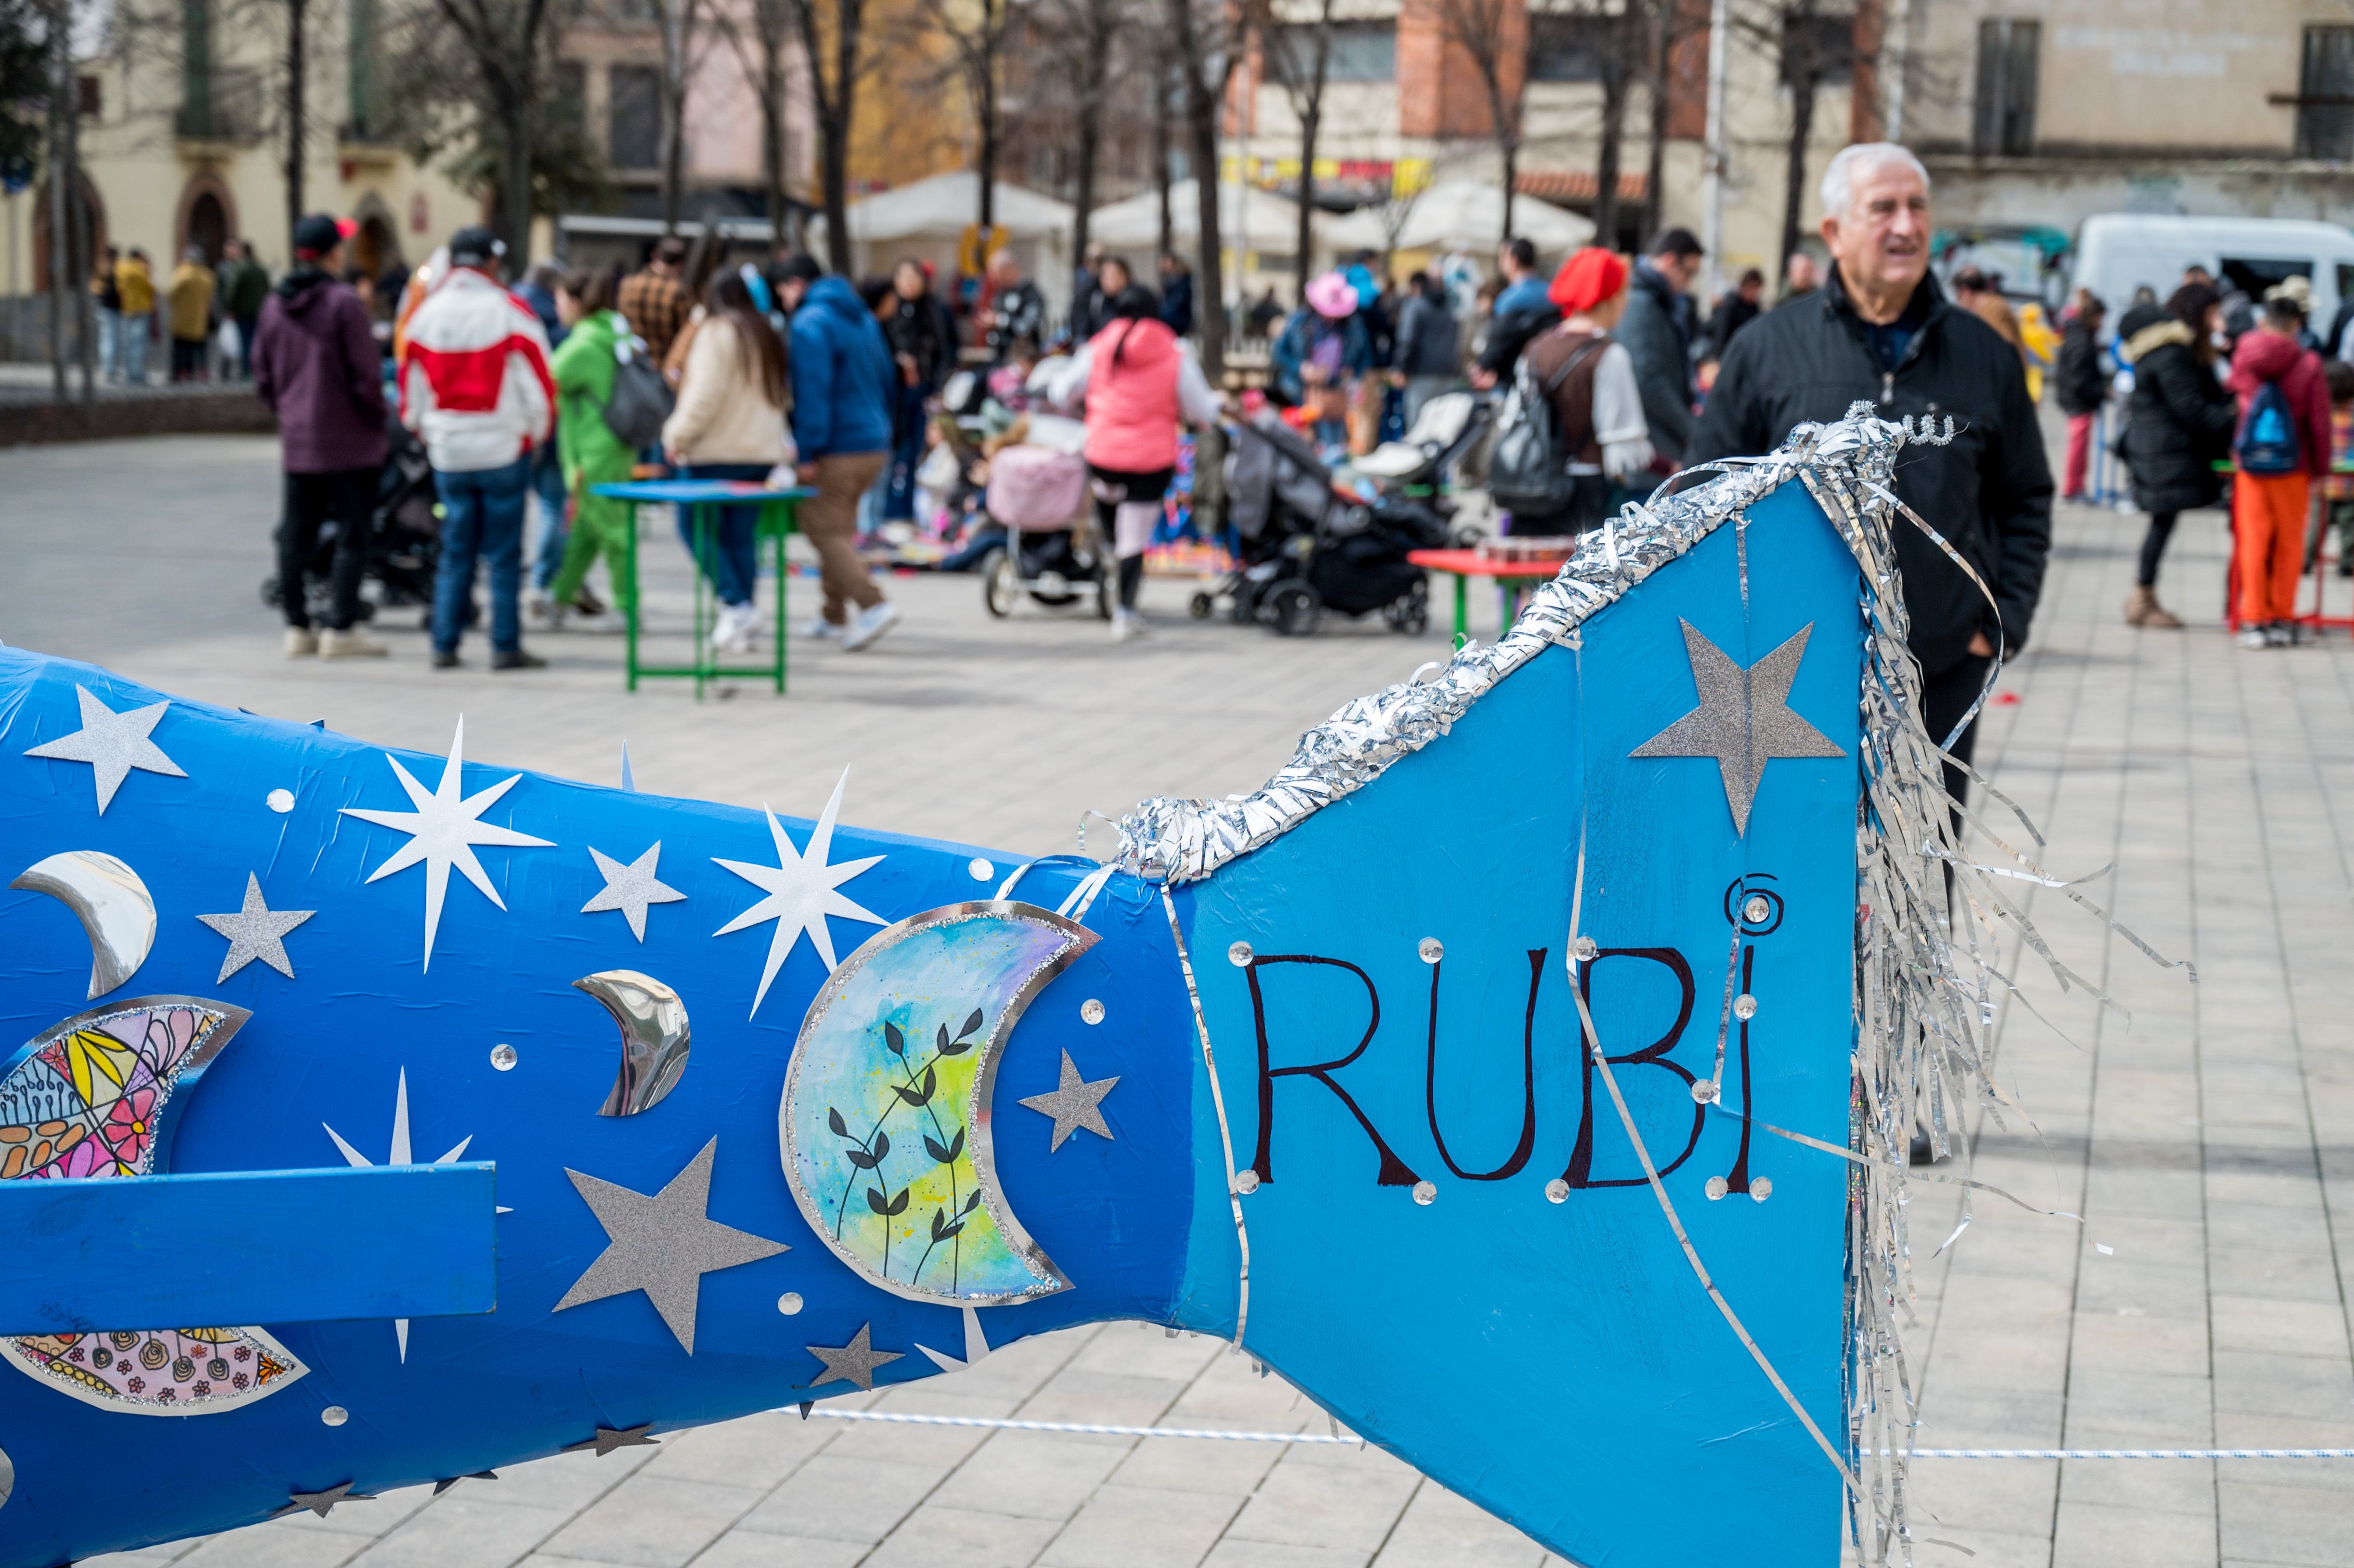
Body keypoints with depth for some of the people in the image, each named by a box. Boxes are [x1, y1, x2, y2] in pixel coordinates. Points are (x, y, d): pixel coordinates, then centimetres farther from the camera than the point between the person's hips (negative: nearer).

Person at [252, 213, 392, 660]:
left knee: (296, 536, 11)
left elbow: (263, 378, 12)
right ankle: (341, 630, -4)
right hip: (348, 442, -6)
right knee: (351, 537, -1)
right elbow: (365, 376, -14)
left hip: (296, 443, 6)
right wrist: (378, 421, 0)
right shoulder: (343, 304, -13)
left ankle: (297, 627, 14)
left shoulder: (273, 305, 7)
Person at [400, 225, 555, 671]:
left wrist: (425, 432, 25)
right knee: (504, 554, 1)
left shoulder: (426, 313, 3)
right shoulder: (509, 311, -8)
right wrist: (537, 433, 10)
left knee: (455, 553, 11)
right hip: (504, 450, -4)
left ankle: (444, 646, 10)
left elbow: (411, 384, 11)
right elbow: (537, 383, -6)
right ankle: (506, 647, 2)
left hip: (447, 454, 4)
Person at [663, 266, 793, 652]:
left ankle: (736, 604, -12)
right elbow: (779, 396, 20)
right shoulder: (765, 335, 15)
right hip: (762, 451, 7)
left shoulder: (718, 332, -10)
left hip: (715, 451, -7)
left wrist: (678, 436, -9)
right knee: (742, 536, 9)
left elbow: (706, 393, -17)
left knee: (695, 528, 1)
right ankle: (740, 629, 7)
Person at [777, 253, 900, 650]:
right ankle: (834, 616, 22)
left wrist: (807, 452, -18)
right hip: (875, 444, 9)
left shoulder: (810, 324, -12)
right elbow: (886, 379, 20)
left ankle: (873, 605, -19)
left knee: (823, 529, -6)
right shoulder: (865, 319, 16)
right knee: (838, 528, 17)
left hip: (837, 450, -9)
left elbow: (812, 392, -19)